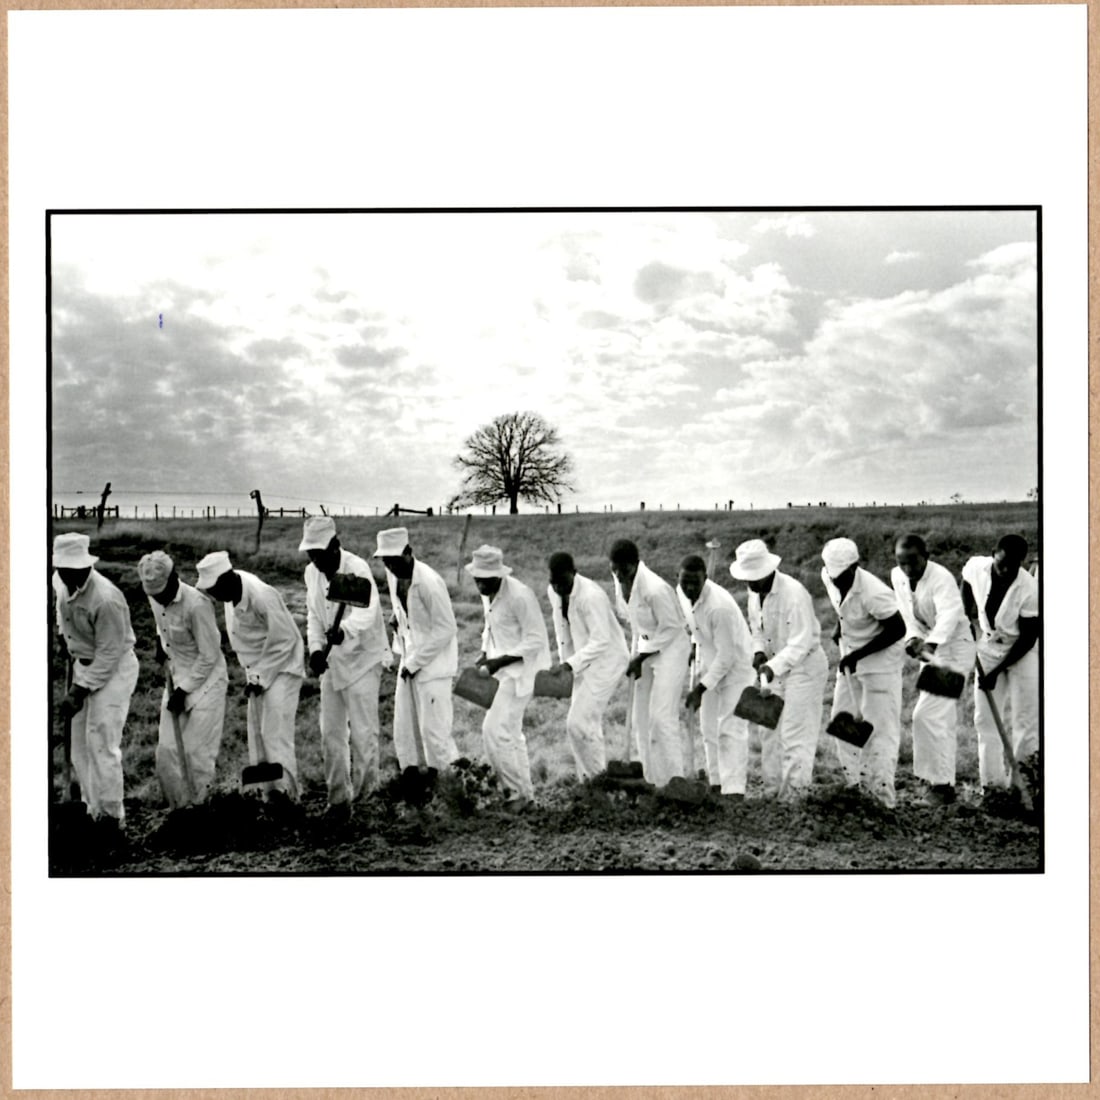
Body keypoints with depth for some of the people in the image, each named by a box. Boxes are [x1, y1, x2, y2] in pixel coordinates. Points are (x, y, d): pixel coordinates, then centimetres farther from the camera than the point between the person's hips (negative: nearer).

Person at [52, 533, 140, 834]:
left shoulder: (106, 600, -30)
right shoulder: (61, 583, -6)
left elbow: (109, 654, -24)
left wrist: (79, 691, -24)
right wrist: (65, 638, 17)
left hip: (114, 669, -8)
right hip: (83, 664, 8)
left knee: (101, 742, -12)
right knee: (80, 744, 10)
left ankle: (110, 816, -4)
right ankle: (93, 810, 20)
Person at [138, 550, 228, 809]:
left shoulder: (196, 605, -27)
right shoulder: (155, 598, -4)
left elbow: (209, 657, -19)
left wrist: (184, 689, -17)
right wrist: (161, 641, 4)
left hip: (206, 680, -7)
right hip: (176, 678, 7)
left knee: (197, 750, -2)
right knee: (167, 749, 5)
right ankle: (179, 805, 19)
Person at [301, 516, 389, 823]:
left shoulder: (357, 570, -22)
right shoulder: (312, 572, 0)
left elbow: (366, 612, -38)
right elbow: (313, 615, 9)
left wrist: (344, 630, -58)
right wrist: (316, 648, -8)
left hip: (362, 659, -6)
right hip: (331, 661, 7)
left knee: (362, 732, -6)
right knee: (331, 733, 9)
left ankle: (364, 793, 12)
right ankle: (338, 797, 21)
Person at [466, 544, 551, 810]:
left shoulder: (519, 596, -22)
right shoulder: (487, 595, 5)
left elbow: (535, 640, -20)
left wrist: (500, 661, -22)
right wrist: (485, 653, 4)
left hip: (521, 669, -9)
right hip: (502, 669, 9)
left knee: (496, 730, -12)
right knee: (509, 732, 15)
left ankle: (518, 791, 2)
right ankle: (523, 790, 28)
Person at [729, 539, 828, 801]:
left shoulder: (794, 593, -26)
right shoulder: (755, 593, -1)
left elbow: (800, 643, -28)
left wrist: (774, 666, -34)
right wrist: (759, 651, -5)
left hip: (804, 665, -8)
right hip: (776, 665, 8)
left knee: (795, 732, -6)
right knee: (768, 726, 10)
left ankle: (794, 791, 4)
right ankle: (772, 786, 21)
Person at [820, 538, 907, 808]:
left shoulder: (873, 593, -31)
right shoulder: (828, 577, -8)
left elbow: (898, 630, -23)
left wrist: (858, 655, -23)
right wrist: (840, 628, 2)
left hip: (880, 660, -8)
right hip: (850, 657, 8)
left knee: (880, 725, -4)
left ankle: (881, 792, 3)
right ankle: (853, 782, 26)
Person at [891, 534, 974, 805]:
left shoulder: (941, 578, -24)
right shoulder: (897, 577, -2)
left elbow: (949, 615, -39)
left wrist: (931, 644, -54)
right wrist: (913, 638, -13)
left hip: (954, 649, -8)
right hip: (931, 649, 8)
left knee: (927, 715, -15)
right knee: (944, 719, 16)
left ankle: (941, 784, -7)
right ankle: (943, 781, 26)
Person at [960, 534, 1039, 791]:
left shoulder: (1030, 590, -28)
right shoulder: (975, 568, -18)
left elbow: (1028, 639, -21)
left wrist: (996, 672, -21)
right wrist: (970, 618, 1)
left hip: (1023, 652, -4)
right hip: (988, 647, 4)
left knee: (1025, 719, -5)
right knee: (985, 719, 5)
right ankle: (992, 783, 13)